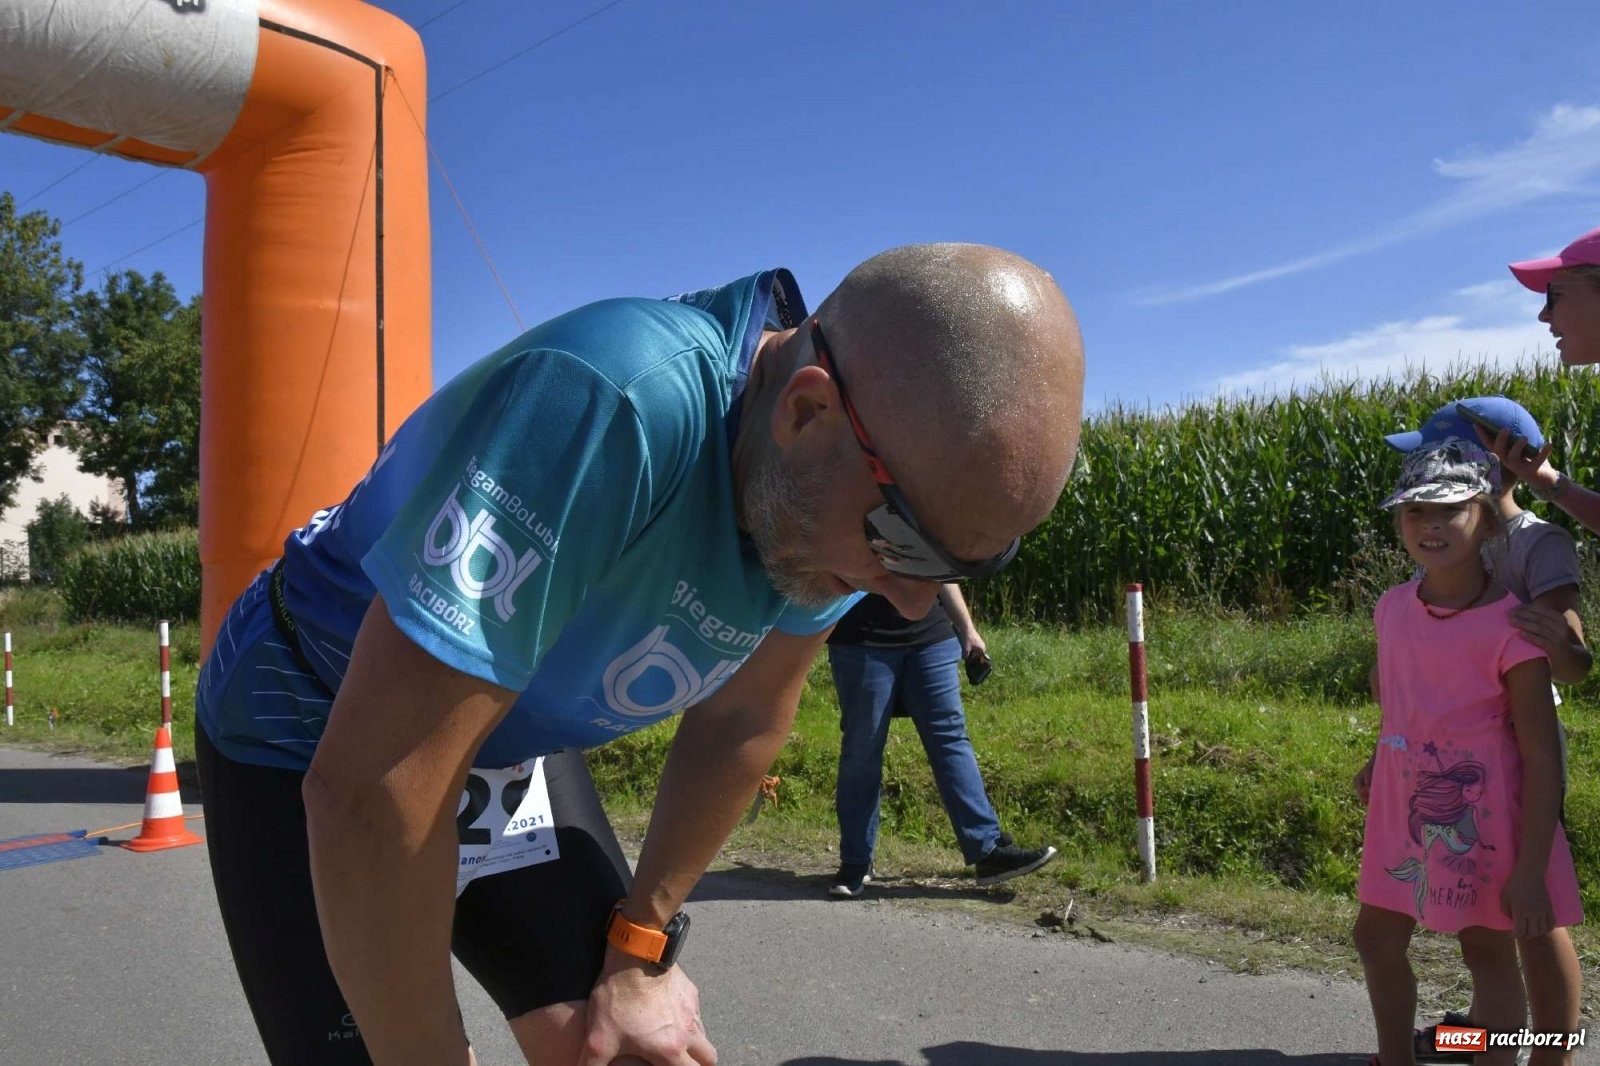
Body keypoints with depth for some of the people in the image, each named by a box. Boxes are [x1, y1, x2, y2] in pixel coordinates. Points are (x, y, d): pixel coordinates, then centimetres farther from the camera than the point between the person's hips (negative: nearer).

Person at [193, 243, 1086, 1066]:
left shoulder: (849, 492, -16)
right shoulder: (612, 403, -40)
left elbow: (743, 717, -2)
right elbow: (369, 790, -37)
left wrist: (641, 950, 3)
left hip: (515, 740, 5)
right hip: (310, 736, -5)